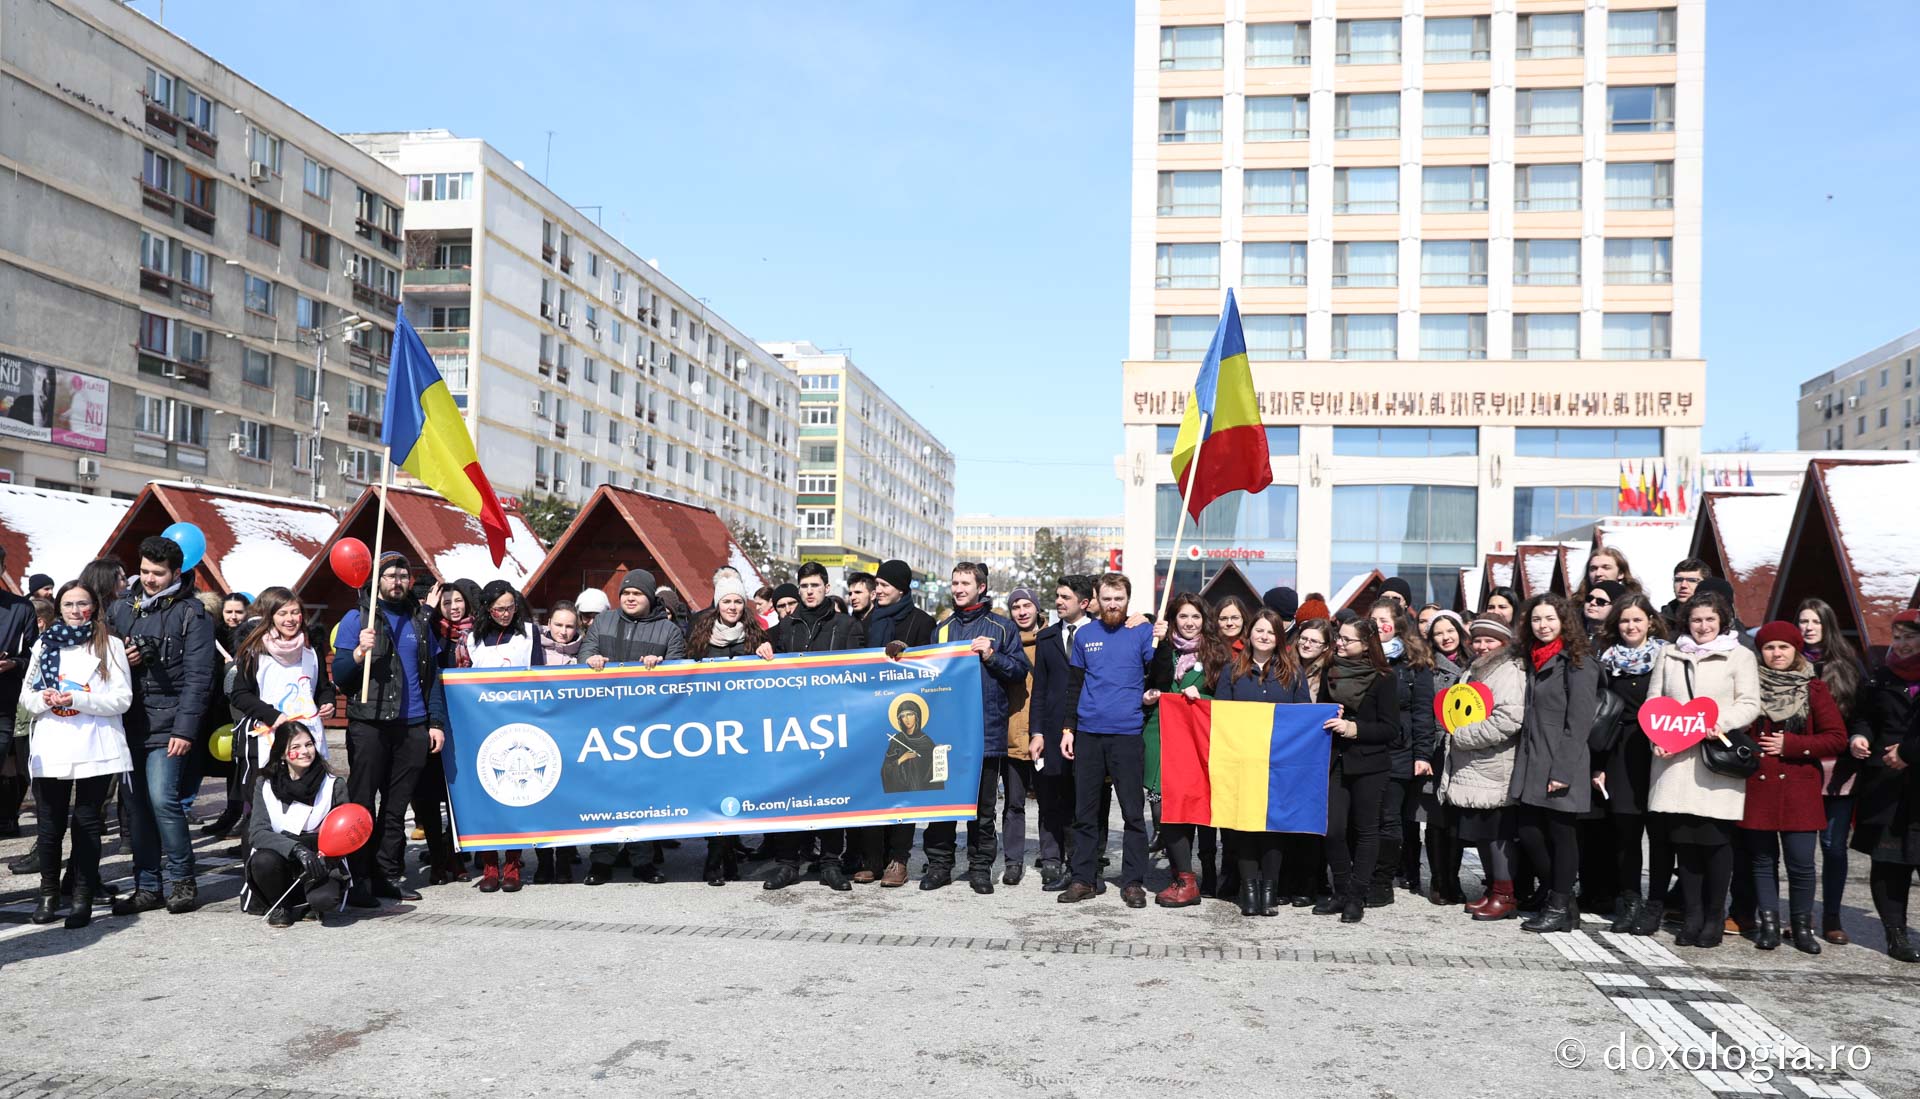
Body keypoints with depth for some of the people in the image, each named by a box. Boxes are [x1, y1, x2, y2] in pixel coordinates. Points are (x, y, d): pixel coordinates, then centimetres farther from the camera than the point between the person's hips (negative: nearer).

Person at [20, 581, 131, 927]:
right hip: (50, 750, 2)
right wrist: (42, 699, -9)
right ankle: (48, 894, 21)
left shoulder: (111, 645, 2)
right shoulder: (44, 644, 11)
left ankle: (83, 897, 11)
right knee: (50, 824, 6)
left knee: (87, 823, 4)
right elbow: (26, 695, 13)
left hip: (95, 750, -2)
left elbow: (122, 700, -4)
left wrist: (79, 699, -16)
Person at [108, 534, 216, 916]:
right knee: (137, 804, 7)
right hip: (129, 722, 5)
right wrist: (118, 660, -4)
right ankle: (147, 886, 15)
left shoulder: (192, 614, -1)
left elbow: (197, 677, -7)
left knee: (162, 798, -14)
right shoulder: (121, 608, 13)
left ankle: (182, 880, 1)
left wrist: (185, 730, -14)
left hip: (166, 723, -5)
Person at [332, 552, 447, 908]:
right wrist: (359, 652, -22)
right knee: (362, 804, -2)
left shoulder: (421, 620, 14)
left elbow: (432, 675, 17)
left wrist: (437, 722, 10)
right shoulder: (357, 618, 2)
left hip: (412, 727, 4)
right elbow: (339, 675, -2)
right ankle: (358, 879, 1)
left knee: (397, 805, 7)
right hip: (369, 725, -4)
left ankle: (389, 874, 13)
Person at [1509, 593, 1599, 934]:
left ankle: (1559, 909, 12)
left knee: (1560, 835, 2)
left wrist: (1562, 771, -18)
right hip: (1531, 764, 7)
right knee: (1529, 834, 7)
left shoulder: (1578, 663, -8)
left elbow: (1578, 722, -14)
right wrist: (1523, 761, 10)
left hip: (1560, 767, -7)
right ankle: (1562, 900, 21)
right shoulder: (1532, 660, 15)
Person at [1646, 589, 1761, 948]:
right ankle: (1692, 915, 12)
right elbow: (1654, 701, 16)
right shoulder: (1669, 655, 16)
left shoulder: (1739, 656, 7)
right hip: (1675, 760, 3)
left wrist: (1721, 723, -17)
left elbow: (1749, 704, 1)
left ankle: (1714, 916, 9)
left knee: (1716, 838, -4)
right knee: (1684, 838, 2)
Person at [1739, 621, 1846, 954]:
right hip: (1757, 786, 1)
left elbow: (1837, 738, 0)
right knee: (1762, 860, 4)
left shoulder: (1814, 689, 4)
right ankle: (1768, 924, 12)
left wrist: (1789, 744, -8)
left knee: (1801, 862, -3)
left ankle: (1802, 925, 11)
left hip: (1799, 789, -1)